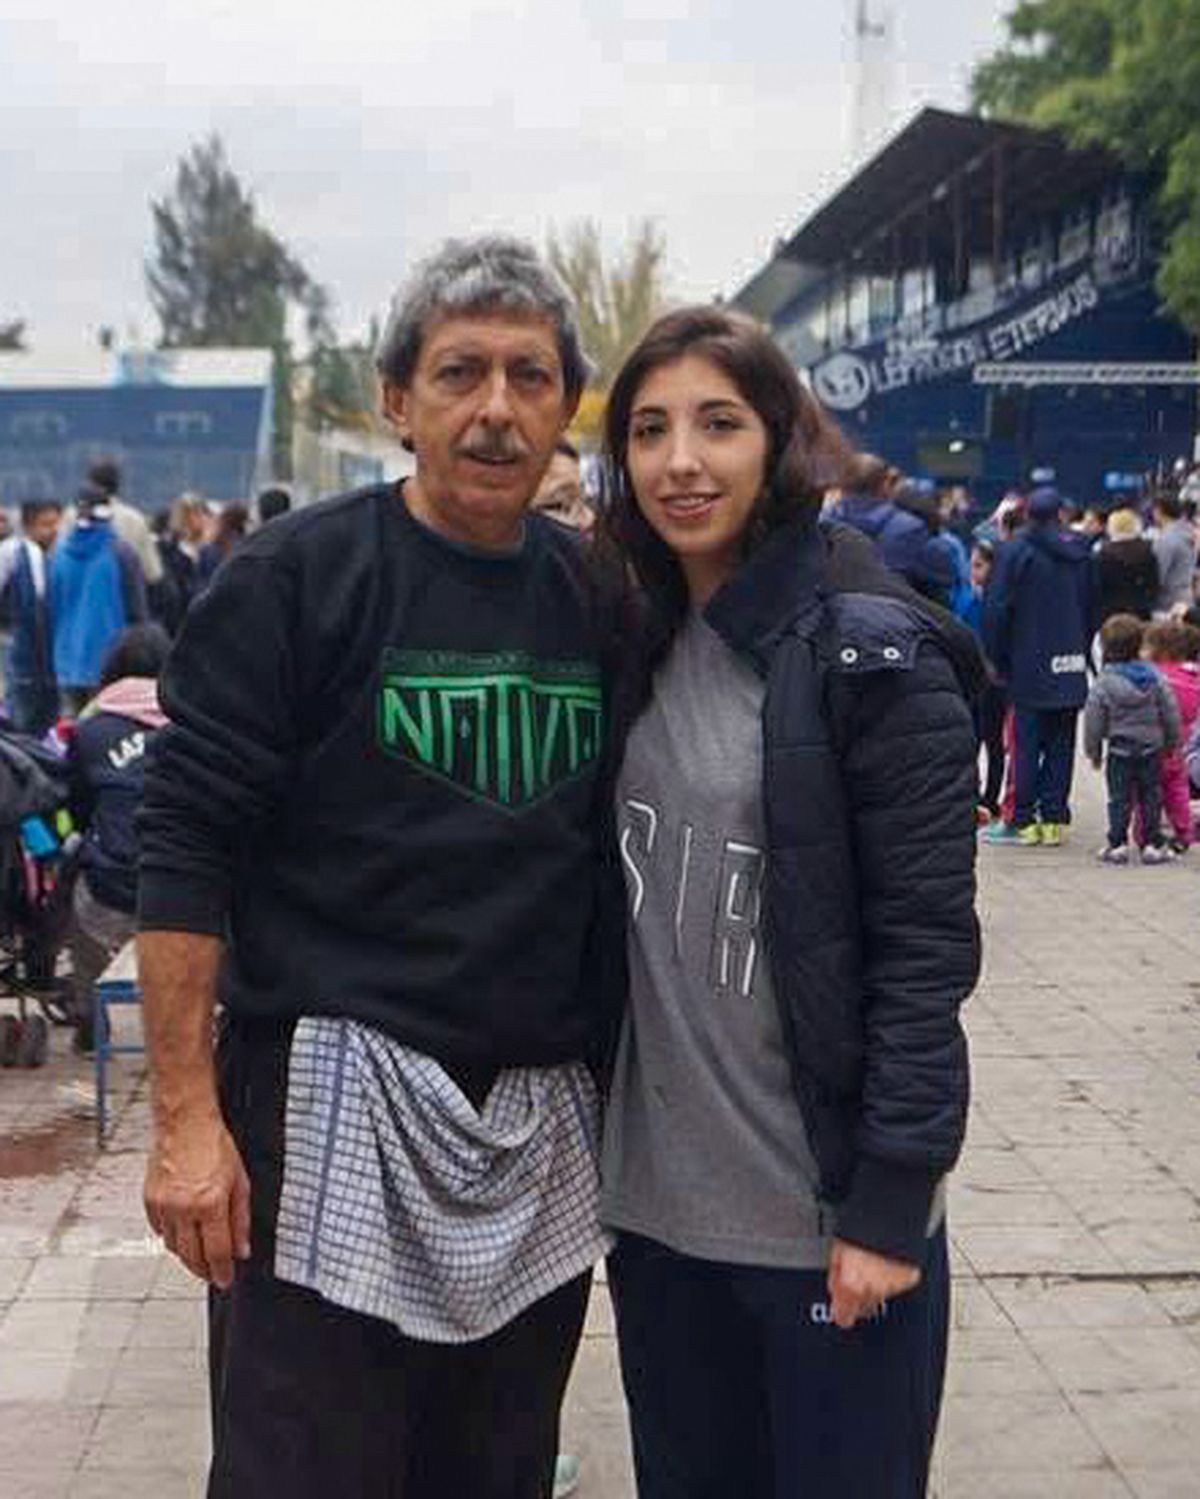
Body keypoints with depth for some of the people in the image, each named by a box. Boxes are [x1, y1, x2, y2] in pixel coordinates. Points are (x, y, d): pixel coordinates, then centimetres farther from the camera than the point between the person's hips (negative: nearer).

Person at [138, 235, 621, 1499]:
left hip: (544, 1127, 5)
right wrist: (186, 1117, -14)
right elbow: (185, 850, -9)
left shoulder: (597, 599, 8)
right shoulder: (294, 578, -7)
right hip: (332, 1109, -5)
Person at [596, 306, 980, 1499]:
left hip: (826, 1216, -6)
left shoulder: (873, 655, -12)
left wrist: (890, 1202, -16)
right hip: (656, 1200, 6)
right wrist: (599, 1148, 10)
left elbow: (925, 952, -14)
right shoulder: (645, 647, 7)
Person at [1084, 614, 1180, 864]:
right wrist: (1171, 742, 16)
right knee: (1151, 796, 8)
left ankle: (1117, 844, 3)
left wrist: (1094, 752, 5)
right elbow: (1170, 713, 4)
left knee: (1119, 798, 4)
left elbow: (1093, 722, -6)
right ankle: (1152, 845, 10)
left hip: (1119, 751, -2)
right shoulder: (1154, 678, -1)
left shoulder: (1103, 684, -9)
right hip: (1151, 749, 2)